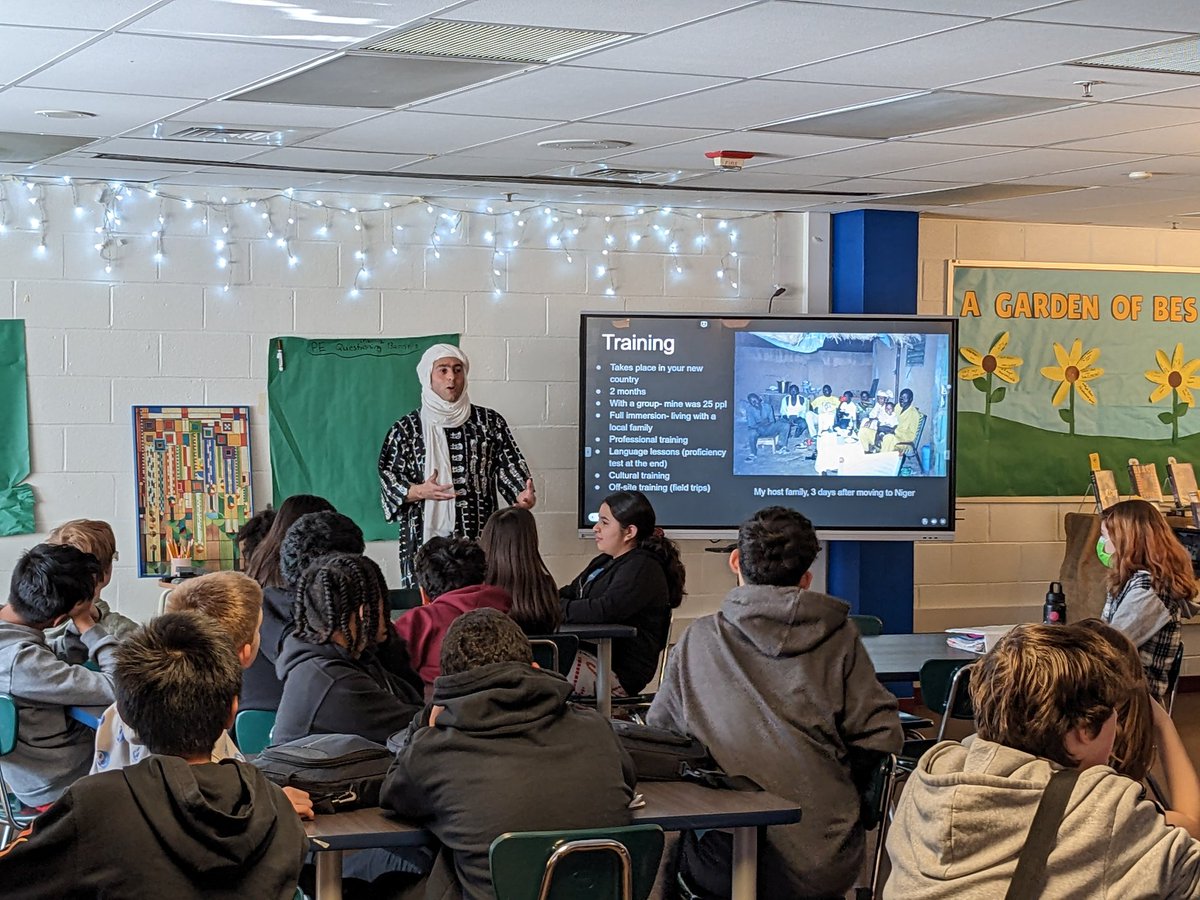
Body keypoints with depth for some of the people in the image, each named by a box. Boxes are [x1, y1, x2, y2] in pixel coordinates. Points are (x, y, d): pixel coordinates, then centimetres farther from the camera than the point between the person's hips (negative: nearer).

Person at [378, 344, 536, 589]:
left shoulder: (490, 422, 11)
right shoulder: (406, 429, 8)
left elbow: (509, 466, 7)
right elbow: (387, 477, 6)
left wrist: (523, 494, -13)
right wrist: (419, 491, -12)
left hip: (481, 541, 1)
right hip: (425, 542, -1)